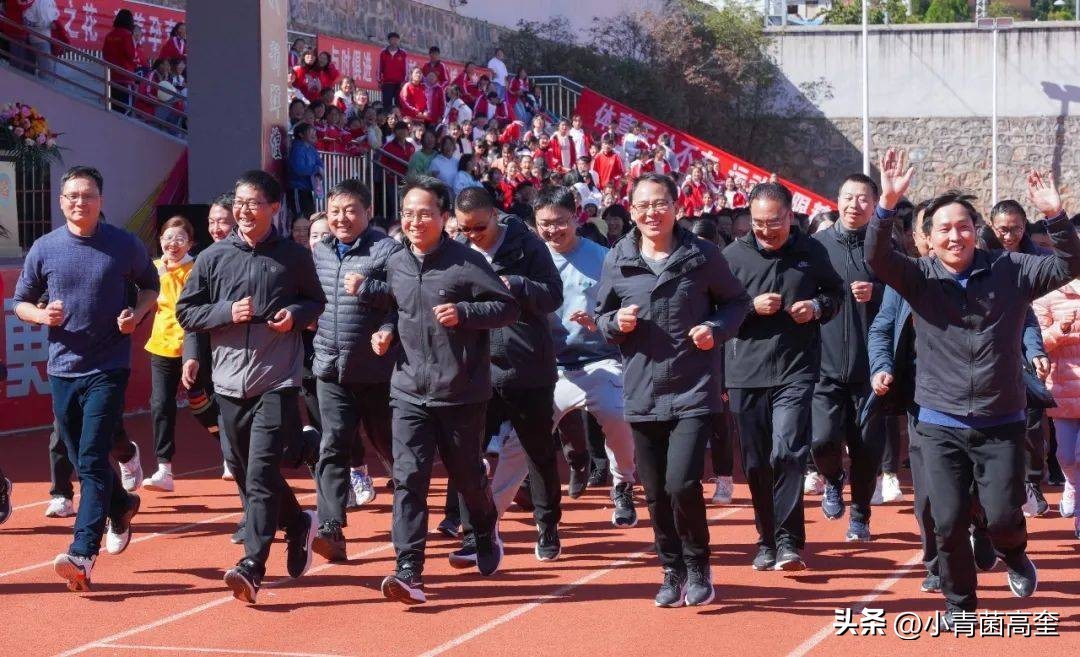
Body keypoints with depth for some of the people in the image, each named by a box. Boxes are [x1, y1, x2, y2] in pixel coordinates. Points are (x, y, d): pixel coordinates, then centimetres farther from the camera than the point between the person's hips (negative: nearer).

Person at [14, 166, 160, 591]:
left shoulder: (124, 246, -2)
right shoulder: (44, 249, 2)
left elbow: (150, 286, 13)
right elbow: (20, 302, 11)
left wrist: (137, 313, -8)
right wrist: (41, 315, -11)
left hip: (108, 368, -4)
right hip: (63, 368, 4)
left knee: (92, 460, -13)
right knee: (82, 459, 14)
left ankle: (82, 554, -18)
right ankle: (120, 508, 42)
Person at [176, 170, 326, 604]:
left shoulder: (294, 257, 2)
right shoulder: (213, 258, 5)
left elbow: (317, 301, 16)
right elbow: (186, 312, 8)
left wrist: (297, 315, -6)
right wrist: (227, 313, -8)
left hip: (277, 381, -4)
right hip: (230, 382, 4)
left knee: (261, 474, -13)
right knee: (244, 473, 12)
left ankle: (252, 567, -14)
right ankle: (299, 524, 37)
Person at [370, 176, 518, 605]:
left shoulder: (466, 262, -10)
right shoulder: (395, 265, 7)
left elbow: (508, 308, -9)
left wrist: (464, 313, -23)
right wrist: (387, 331, 5)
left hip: (461, 392, -3)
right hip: (409, 392, 3)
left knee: (467, 474, 13)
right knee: (408, 477, -10)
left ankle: (486, 533, 45)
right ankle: (409, 573, -13)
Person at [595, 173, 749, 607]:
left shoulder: (703, 255, -3)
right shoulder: (617, 261, 3)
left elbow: (736, 302, 8)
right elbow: (601, 317, 13)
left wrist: (716, 329, -11)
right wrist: (615, 323, -10)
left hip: (693, 392, -3)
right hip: (642, 394, 3)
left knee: (682, 485, -14)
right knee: (656, 494, 9)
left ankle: (698, 569, 9)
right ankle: (673, 573, 26)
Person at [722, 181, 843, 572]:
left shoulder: (811, 253, 4)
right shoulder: (733, 256, 1)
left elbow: (835, 292, 18)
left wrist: (818, 308, -3)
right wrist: (751, 307, -12)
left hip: (796, 370, -1)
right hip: (746, 374, 2)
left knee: (788, 453, -16)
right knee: (756, 464, 8)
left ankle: (788, 541, -9)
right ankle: (767, 540, 21)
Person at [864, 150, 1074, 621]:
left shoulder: (1010, 271, -1)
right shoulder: (920, 277, -3)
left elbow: (1069, 266, -6)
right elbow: (877, 259, -19)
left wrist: (1055, 217, -22)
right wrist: (887, 205, -35)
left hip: (1001, 423, 0)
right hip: (941, 424, 0)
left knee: (1002, 515, -7)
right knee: (948, 521, 0)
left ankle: (1013, 554, 30)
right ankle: (959, 603, 22)